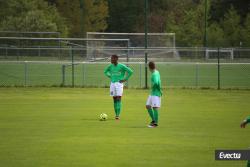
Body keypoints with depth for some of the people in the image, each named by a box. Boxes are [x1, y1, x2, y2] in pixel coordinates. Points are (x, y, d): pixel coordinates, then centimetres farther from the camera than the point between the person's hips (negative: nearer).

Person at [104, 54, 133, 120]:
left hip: (119, 83, -5)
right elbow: (105, 72, 27)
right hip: (112, 84, 5)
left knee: (118, 99, -11)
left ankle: (118, 115, -14)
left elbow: (130, 71, -7)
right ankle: (116, 114, 11)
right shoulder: (110, 66, 7)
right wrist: (110, 77, 13)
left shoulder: (121, 66, -7)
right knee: (114, 99, 5)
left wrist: (125, 79, -8)